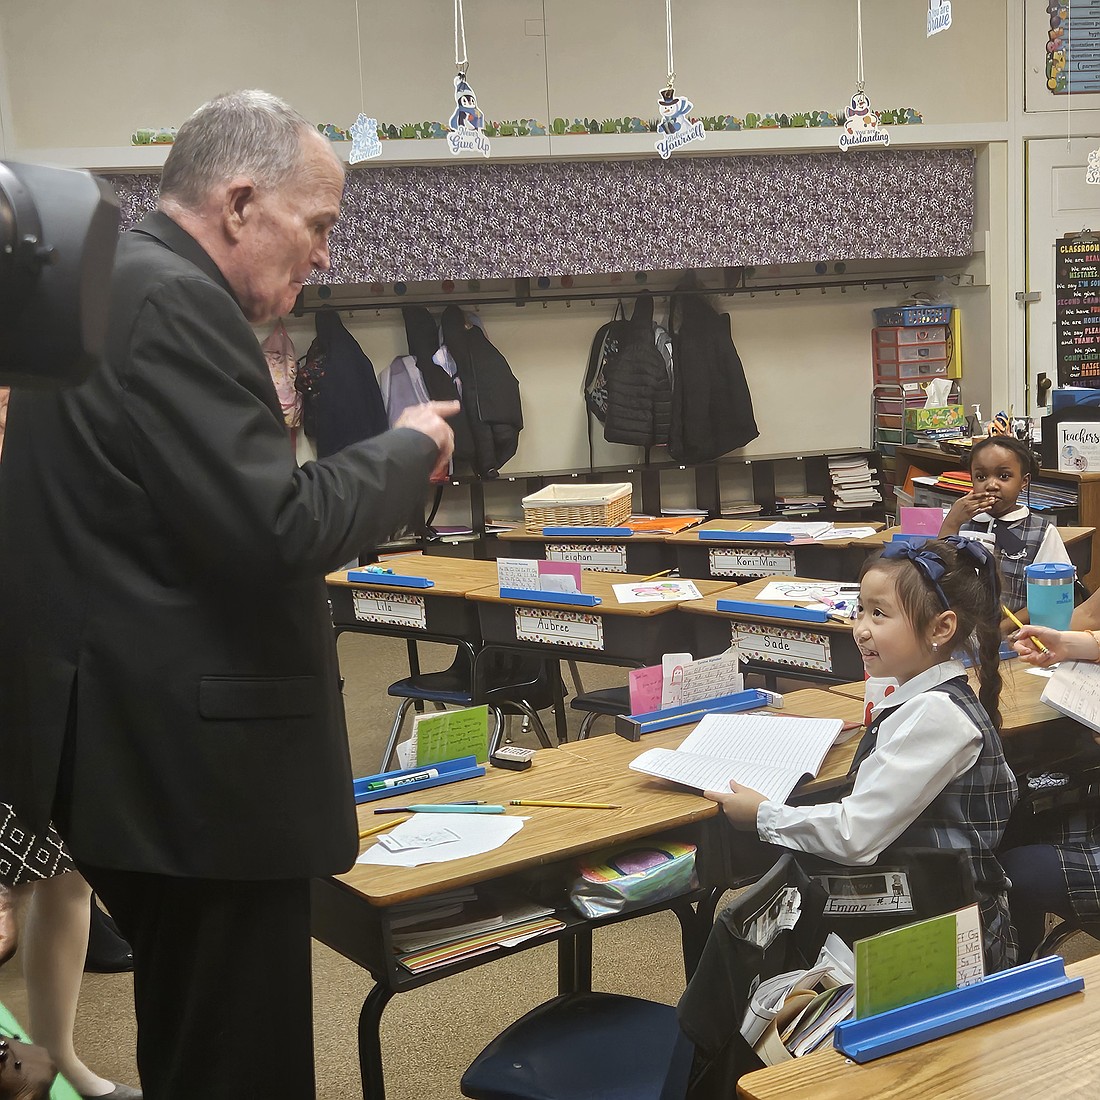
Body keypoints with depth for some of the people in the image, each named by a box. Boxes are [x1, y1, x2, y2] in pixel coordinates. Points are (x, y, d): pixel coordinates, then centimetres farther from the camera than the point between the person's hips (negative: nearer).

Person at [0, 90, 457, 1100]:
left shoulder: (104, 284, 13)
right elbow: (278, 534, -25)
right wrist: (408, 450, -10)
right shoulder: (171, 300, -19)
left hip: (141, 743, 11)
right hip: (193, 759, -11)